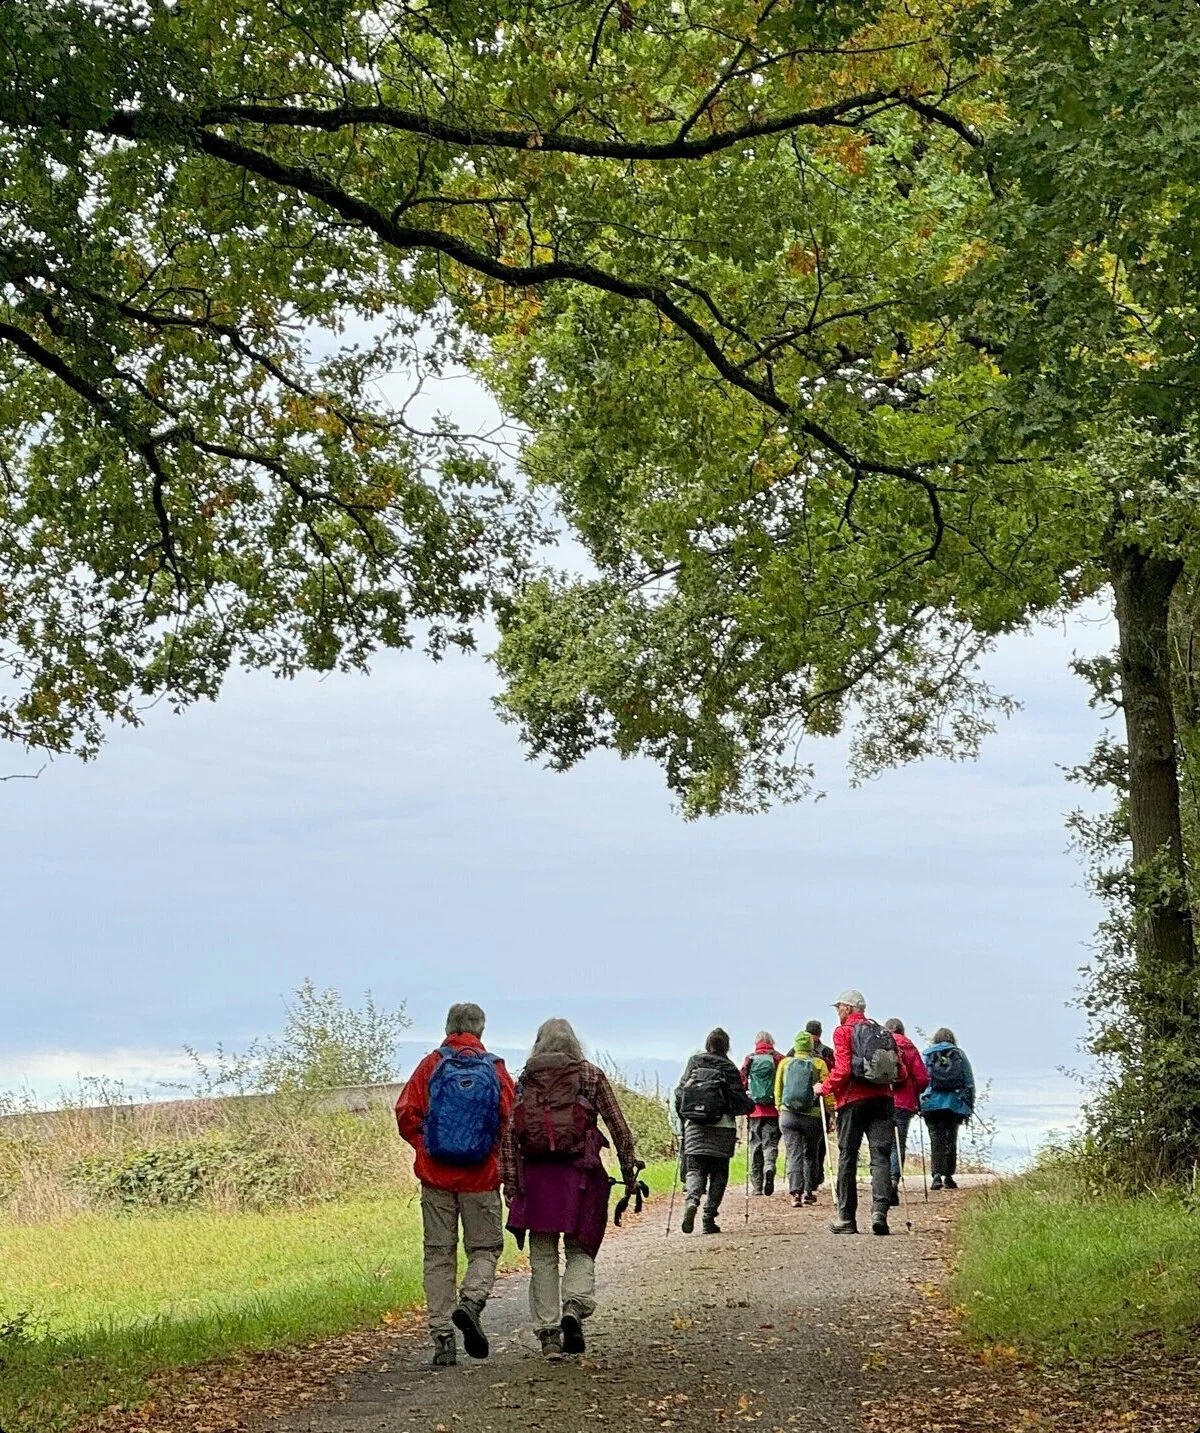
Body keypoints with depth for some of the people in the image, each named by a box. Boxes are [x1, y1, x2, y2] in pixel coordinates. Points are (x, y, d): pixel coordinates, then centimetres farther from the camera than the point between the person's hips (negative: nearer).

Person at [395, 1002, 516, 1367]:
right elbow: (511, 1120, -7)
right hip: (481, 1176, -1)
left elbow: (406, 1113, -4)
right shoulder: (495, 1069, -1)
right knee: (485, 1248, 11)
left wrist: (425, 1145, 12)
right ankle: (471, 1302, -17)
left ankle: (442, 1336, 3)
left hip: (436, 1174, 1)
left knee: (439, 1254, 8)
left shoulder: (431, 1065, 1)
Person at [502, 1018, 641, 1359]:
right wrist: (629, 1167, 8)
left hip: (536, 1175, 1)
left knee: (542, 1256, 8)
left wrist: (509, 1181, 4)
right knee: (580, 1250, 10)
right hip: (580, 1174, -1)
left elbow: (509, 1133, 2)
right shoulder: (591, 1075, 6)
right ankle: (574, 1308, -15)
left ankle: (548, 1333, 5)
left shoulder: (524, 1081, 8)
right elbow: (618, 1126, 2)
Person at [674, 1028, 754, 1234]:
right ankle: (709, 1218, 2)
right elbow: (738, 1100, -5)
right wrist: (750, 1104, 16)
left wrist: (683, 1116, 20)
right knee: (718, 1173, 8)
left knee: (694, 1169, 5)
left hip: (694, 1125, 2)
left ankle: (691, 1200, -25)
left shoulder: (694, 1063, 7)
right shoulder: (729, 1068, -1)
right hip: (722, 1127, -2)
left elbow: (680, 1092, 6)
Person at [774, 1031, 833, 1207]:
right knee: (811, 1154, 16)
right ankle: (809, 1191, 14)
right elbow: (827, 1091, -4)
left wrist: (779, 1109, 24)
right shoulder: (819, 1063, -1)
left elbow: (777, 1090, 11)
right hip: (813, 1117, -1)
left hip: (788, 1115, 1)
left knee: (794, 1154, -1)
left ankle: (795, 1192, -16)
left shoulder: (785, 1063, 5)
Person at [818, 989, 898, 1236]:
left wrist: (825, 1088, 3)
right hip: (882, 1098, 4)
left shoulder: (843, 1031, -1)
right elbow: (898, 1071, 12)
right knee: (881, 1156, 0)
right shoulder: (882, 1032, 16)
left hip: (853, 1099, -4)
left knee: (847, 1158, 5)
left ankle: (846, 1218, 8)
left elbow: (842, 1070, -11)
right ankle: (879, 1211, -16)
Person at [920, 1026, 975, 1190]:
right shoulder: (960, 1055, 8)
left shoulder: (928, 1055, 5)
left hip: (932, 1104, -1)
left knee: (936, 1140, -2)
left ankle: (937, 1175, -16)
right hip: (955, 1105, 1)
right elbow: (970, 1083, 7)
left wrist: (918, 1104, 2)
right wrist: (970, 1107, 11)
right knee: (951, 1140, 10)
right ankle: (949, 1177, 13)